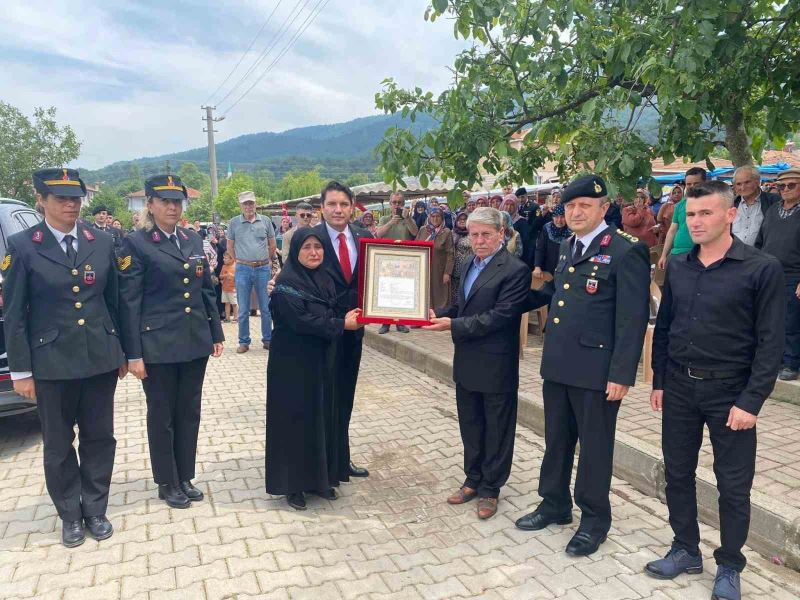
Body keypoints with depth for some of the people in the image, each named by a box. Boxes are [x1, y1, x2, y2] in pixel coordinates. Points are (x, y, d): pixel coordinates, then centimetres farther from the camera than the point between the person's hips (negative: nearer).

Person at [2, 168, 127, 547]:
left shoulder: (102, 243, 4)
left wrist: (122, 352, 9)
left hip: (100, 358, 2)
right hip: (52, 362, -2)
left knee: (99, 438, 11)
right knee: (59, 445, 11)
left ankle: (95, 511, 28)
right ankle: (70, 516, 29)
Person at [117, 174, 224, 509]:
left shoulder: (193, 240, 9)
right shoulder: (135, 244, -7)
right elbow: (129, 302, -10)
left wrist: (216, 333, 10)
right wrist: (133, 354, -13)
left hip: (194, 342, 5)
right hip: (157, 346, -5)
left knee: (189, 411, 14)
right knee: (162, 415, 9)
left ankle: (185, 477, 29)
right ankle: (167, 483, 24)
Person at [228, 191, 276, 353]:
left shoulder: (265, 221, 2)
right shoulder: (234, 222, 0)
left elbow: (272, 245, 11)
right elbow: (230, 246, 11)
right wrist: (239, 260, 12)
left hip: (263, 268, 1)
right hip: (242, 269, 0)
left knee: (266, 308, 7)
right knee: (243, 309, 6)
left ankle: (268, 340, 17)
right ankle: (244, 342, 16)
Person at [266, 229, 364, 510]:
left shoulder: (325, 279, 9)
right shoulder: (286, 282, -13)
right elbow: (301, 321, -21)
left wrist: (348, 317, -7)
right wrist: (341, 324, -16)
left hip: (322, 361, 7)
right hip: (293, 364, -6)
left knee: (322, 416, 12)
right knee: (295, 420, 2)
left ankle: (319, 477, 26)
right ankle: (292, 483, 16)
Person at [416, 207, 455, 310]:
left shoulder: (446, 232, -5)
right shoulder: (422, 230, 6)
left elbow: (450, 254, -8)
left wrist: (447, 273, -13)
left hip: (439, 271, -3)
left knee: (439, 295, 1)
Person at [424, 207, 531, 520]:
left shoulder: (515, 270, -15)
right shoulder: (471, 265, 10)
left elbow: (500, 315, -22)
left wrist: (453, 325, -22)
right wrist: (439, 313, -4)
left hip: (496, 366, -7)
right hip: (466, 364, 8)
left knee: (496, 430, 10)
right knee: (470, 426, 19)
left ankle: (490, 489, 26)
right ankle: (473, 480, 36)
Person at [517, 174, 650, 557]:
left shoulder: (626, 251, -12)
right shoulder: (567, 247, 12)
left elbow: (633, 318, -15)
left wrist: (621, 374, -17)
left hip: (596, 370, -7)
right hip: (558, 365, 7)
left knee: (594, 446, 9)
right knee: (556, 439, 19)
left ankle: (595, 520, 28)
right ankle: (554, 504, 37)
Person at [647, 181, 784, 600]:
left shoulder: (762, 269, -10)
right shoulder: (677, 267, 4)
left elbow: (770, 342, -11)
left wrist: (751, 402, -14)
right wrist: (659, 382, 8)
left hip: (730, 391, -4)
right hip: (679, 387, 4)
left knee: (733, 485, 9)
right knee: (677, 474, 13)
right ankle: (686, 550, 33)